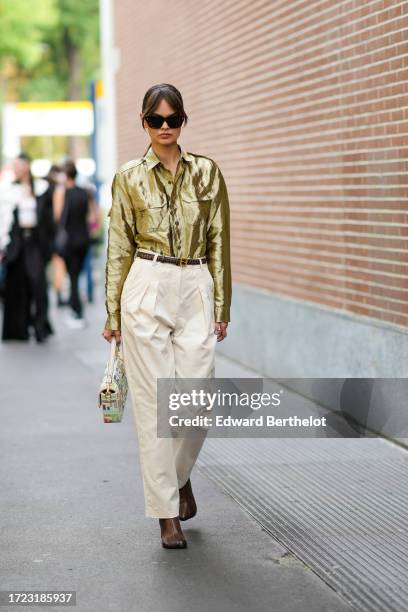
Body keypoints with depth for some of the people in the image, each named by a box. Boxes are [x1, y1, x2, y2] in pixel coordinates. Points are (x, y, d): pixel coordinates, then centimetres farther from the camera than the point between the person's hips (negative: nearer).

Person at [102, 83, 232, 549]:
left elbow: (219, 242, 8)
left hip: (195, 291, 1)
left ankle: (179, 476, 29)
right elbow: (119, 248, 6)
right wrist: (113, 312, 3)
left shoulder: (207, 173, 7)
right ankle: (167, 514, 6)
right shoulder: (129, 178, 4)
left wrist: (221, 306, 4)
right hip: (146, 290, -1)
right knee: (154, 402, -2)